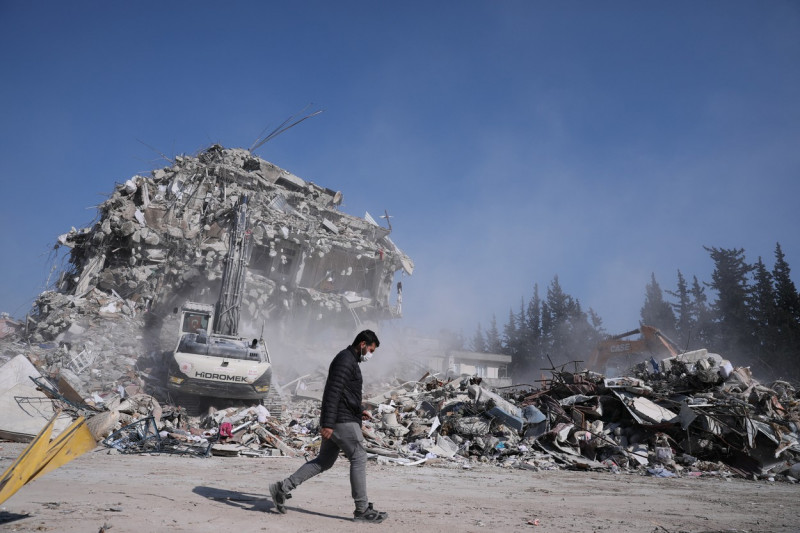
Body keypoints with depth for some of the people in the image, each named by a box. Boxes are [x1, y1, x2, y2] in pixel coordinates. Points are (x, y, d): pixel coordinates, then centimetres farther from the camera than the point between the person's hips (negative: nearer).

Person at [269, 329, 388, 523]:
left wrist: (359, 411, 19)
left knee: (324, 461, 14)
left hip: (335, 421, 10)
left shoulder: (348, 360, 18)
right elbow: (333, 392, -22)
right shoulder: (345, 360, -15)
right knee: (359, 458, -2)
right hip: (343, 420, -10)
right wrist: (328, 423, -25)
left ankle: (283, 487, 15)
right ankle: (362, 509, 6)